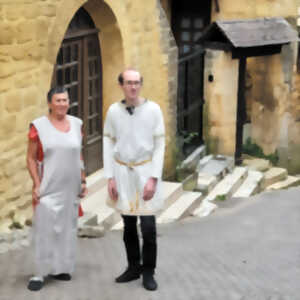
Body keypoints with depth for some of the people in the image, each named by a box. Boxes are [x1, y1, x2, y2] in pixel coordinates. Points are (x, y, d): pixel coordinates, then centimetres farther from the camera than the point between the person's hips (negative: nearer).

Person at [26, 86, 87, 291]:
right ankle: (41, 273, 3)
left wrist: (83, 181, 10)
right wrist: (37, 184, -12)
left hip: (70, 188, 5)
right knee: (45, 228, -4)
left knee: (67, 227, 11)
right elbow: (31, 158, -4)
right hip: (48, 188, -4)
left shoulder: (76, 124, 6)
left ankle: (61, 267, 23)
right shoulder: (39, 126, -7)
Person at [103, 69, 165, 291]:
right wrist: (110, 178, -3)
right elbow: (108, 145, 3)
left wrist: (153, 178, -11)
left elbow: (160, 145, -5)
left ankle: (148, 272, 11)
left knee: (148, 226, -4)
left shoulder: (153, 109, -7)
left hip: (145, 171, -2)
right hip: (122, 172, 2)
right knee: (128, 225, 11)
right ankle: (133, 268, 25)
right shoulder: (113, 111, -1)